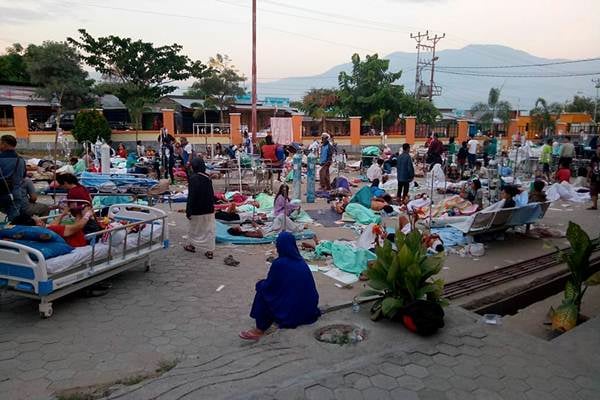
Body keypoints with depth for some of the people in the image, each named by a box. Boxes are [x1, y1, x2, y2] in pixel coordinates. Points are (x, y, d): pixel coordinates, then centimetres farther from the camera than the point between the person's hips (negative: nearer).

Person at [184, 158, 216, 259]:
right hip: (209, 209, 5)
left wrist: (188, 211, -14)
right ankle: (210, 250, 9)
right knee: (209, 229, 8)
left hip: (197, 210, -5)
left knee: (194, 228, 15)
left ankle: (192, 245, 33)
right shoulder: (208, 178, 2)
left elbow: (191, 196, -19)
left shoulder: (193, 178, -18)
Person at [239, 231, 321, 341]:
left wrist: (260, 284, 14)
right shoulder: (301, 261, 4)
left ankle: (259, 331, 9)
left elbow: (268, 286, -5)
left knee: (261, 288, 7)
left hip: (290, 313, -7)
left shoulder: (279, 263, -16)